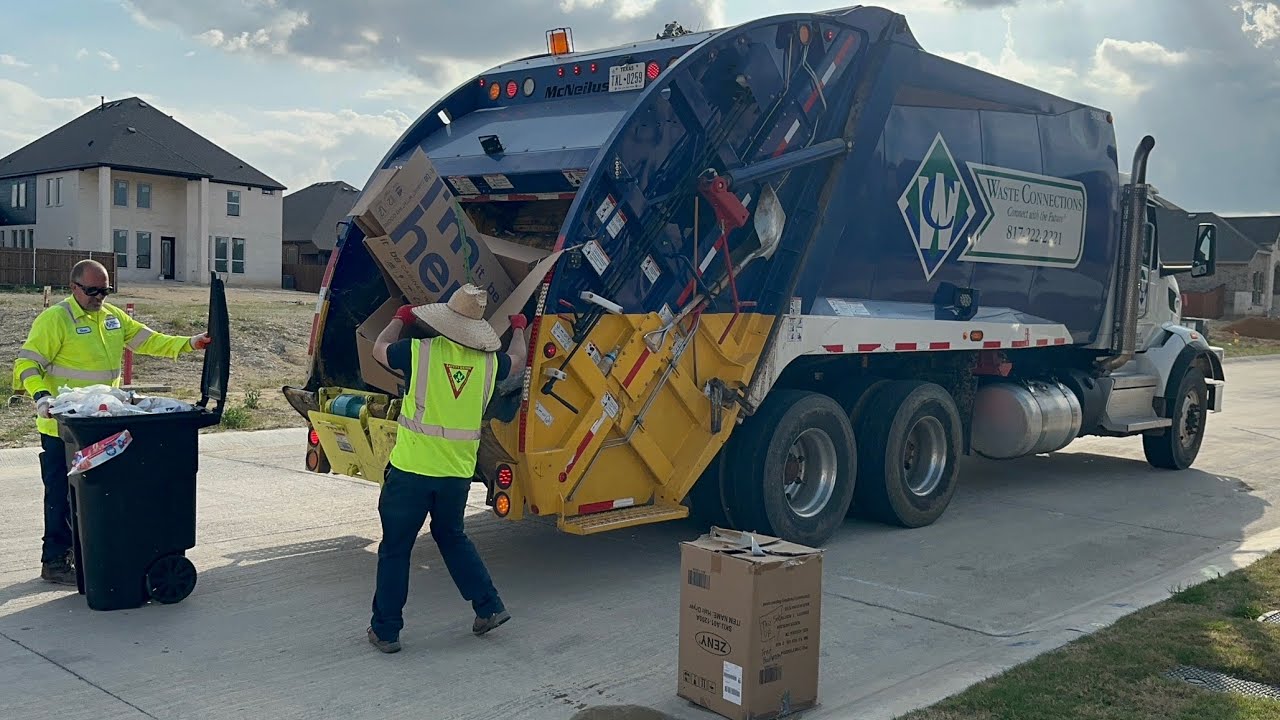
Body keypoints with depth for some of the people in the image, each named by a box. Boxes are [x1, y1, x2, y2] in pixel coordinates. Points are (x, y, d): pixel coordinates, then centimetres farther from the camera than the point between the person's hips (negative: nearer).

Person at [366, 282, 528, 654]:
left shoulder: (419, 351, -9)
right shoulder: (489, 362, 0)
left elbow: (379, 349, 13)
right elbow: (517, 361, 25)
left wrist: (400, 318, 31)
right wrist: (519, 328, 44)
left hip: (410, 469, -4)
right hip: (458, 472, 4)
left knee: (394, 549, 10)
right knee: (452, 537, 26)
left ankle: (385, 630, 18)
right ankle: (489, 606, 25)